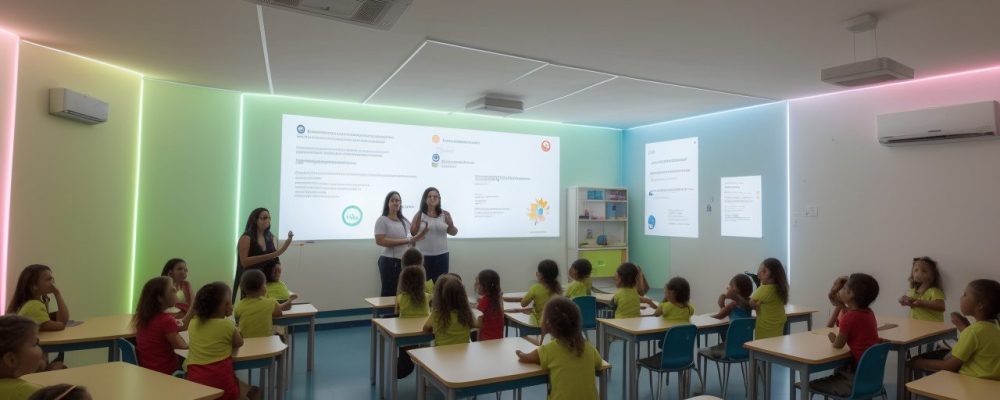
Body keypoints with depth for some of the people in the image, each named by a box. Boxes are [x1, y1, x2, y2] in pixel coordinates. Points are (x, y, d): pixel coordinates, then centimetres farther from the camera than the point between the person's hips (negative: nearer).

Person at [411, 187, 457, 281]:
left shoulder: (445, 214, 3)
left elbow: (454, 233, 7)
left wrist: (451, 225, -14)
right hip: (423, 255, -2)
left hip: (441, 255, 2)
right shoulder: (419, 215, -1)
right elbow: (412, 233, -2)